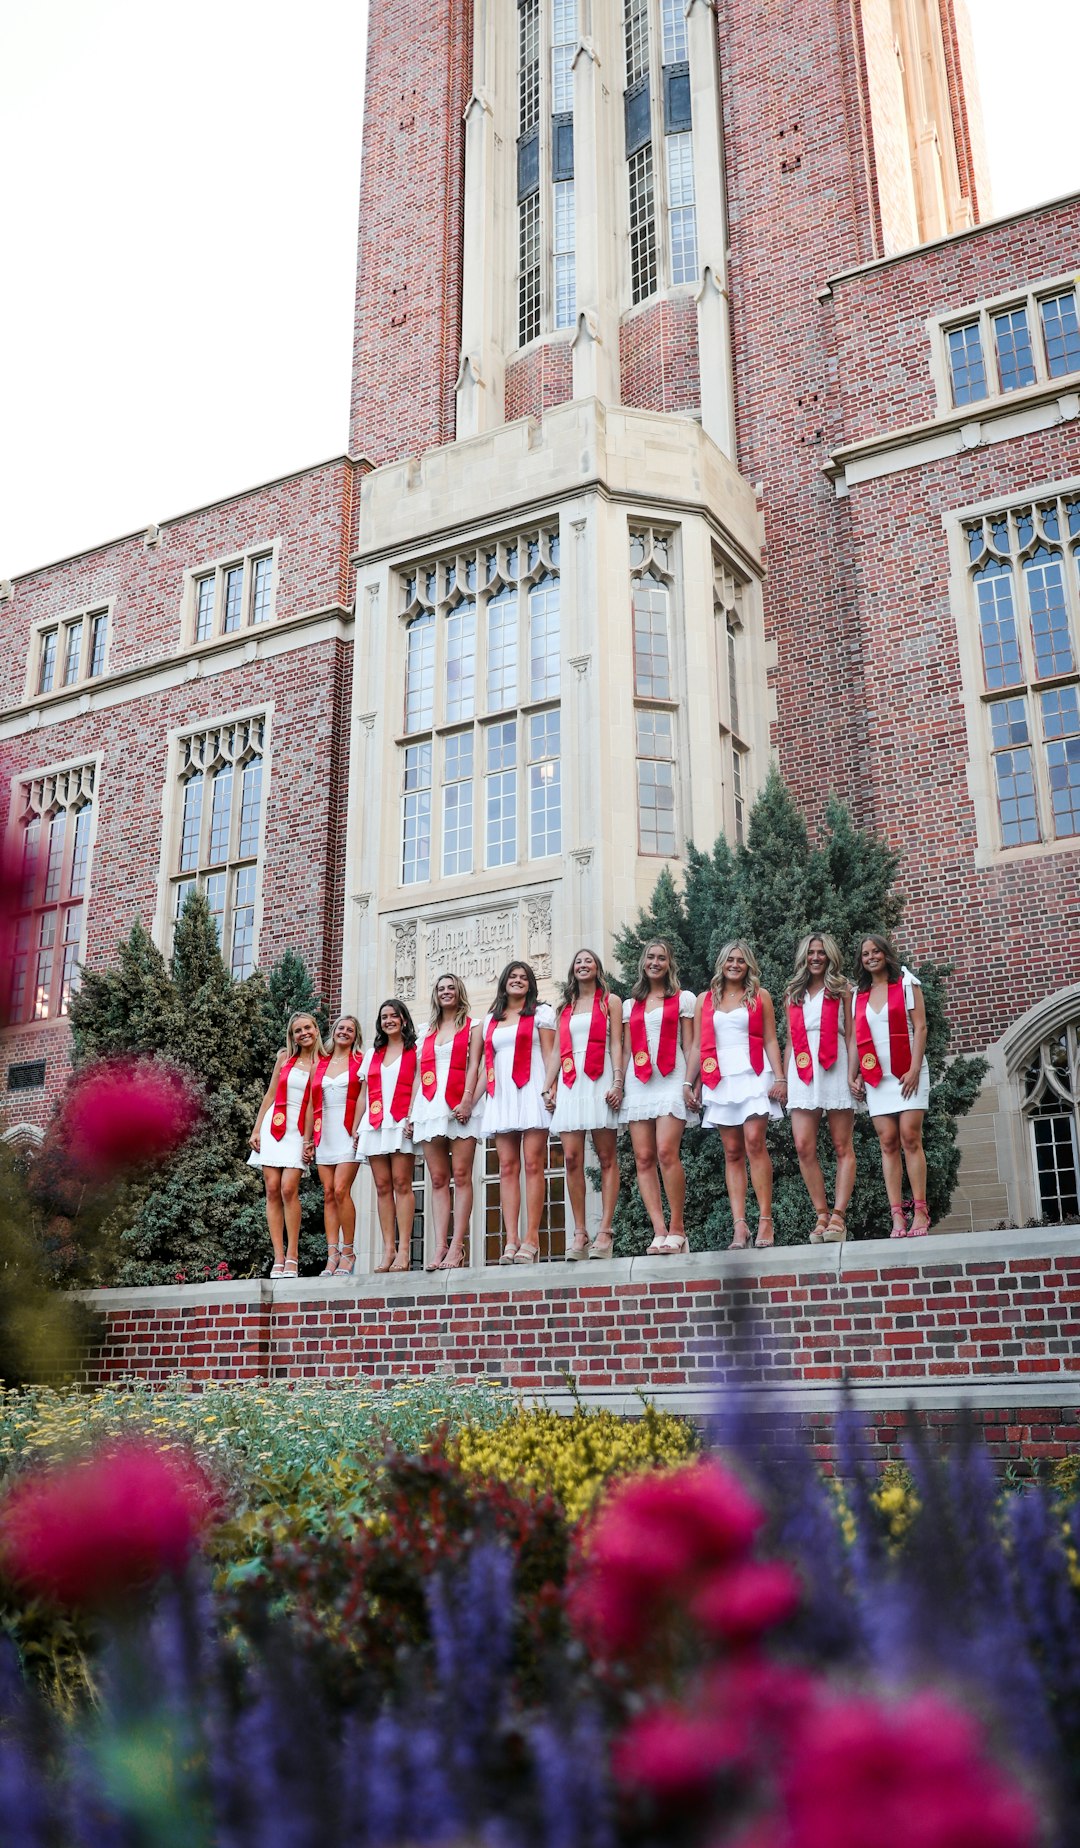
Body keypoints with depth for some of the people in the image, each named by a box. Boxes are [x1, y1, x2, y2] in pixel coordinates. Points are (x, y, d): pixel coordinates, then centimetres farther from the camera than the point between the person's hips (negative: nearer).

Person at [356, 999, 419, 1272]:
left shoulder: (414, 1050, 6)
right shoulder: (373, 1053, 21)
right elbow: (364, 1093, 20)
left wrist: (413, 1119, -16)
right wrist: (355, 1126, 11)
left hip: (401, 1123, -5)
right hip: (374, 1124, 5)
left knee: (401, 1183, -10)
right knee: (382, 1186, 1)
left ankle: (403, 1250, -12)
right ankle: (388, 1250, 1)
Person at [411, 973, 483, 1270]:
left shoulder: (472, 1026, 10)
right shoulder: (428, 1031, 22)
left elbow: (473, 1066, -1)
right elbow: (419, 1073, 19)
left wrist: (467, 1100, -15)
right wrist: (411, 1111, 9)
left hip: (459, 1106, -4)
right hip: (429, 1106, 4)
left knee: (461, 1176, -9)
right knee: (438, 1179, 0)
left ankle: (456, 1246, -11)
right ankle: (440, 1246, -2)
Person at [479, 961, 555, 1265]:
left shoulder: (540, 1012, 9)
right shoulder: (491, 1020, 21)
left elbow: (549, 1054, 1)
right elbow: (487, 1064, 20)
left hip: (531, 1092, -4)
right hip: (501, 1097, 5)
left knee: (533, 1164, -9)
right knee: (507, 1167, -2)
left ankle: (531, 1240, -10)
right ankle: (511, 1240, -5)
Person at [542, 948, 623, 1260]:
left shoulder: (609, 1001, 11)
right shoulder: (566, 1008, 21)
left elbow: (616, 1044, 1)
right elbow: (556, 1051, 17)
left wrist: (617, 1082, -11)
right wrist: (548, 1088, 6)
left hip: (600, 1080, -4)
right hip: (569, 1084, 4)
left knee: (607, 1158, -4)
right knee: (571, 1158, -5)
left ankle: (605, 1231, -6)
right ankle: (579, 1233, -2)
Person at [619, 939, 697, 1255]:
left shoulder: (683, 999, 10)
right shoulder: (632, 1005, 20)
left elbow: (688, 1045, 5)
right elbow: (626, 1050, 18)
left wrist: (689, 1082, -7)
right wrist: (618, 1084, 6)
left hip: (670, 1080, -4)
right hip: (637, 1083, 4)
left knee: (666, 1152, -19)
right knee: (643, 1158, -5)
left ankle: (677, 1229, -12)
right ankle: (659, 1231, -6)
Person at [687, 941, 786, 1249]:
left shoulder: (759, 996, 10)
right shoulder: (705, 1000, 14)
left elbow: (770, 1040, 6)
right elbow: (697, 1046, 13)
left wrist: (779, 1077, -4)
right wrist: (689, 1083, 5)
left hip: (753, 1076, -2)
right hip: (720, 1080, 2)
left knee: (754, 1143, -15)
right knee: (732, 1152, 0)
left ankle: (765, 1220, -12)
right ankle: (739, 1225, -3)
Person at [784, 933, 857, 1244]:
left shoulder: (841, 989, 11)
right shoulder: (793, 993, 18)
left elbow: (850, 1034, 5)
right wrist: (784, 1078, 10)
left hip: (834, 1069, -2)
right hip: (802, 1073, 3)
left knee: (843, 1147, -5)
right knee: (804, 1147, -7)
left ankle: (838, 1216, -7)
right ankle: (822, 1216, -1)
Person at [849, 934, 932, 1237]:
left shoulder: (906, 983, 5)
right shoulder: (859, 994, 16)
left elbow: (919, 1027, -2)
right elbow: (855, 1038, 14)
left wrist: (914, 1069, -12)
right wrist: (852, 1075, 4)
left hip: (907, 1072, -3)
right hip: (875, 1076, 3)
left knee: (910, 1137, -11)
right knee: (888, 1143, -2)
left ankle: (920, 1212, -8)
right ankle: (897, 1216, -5)